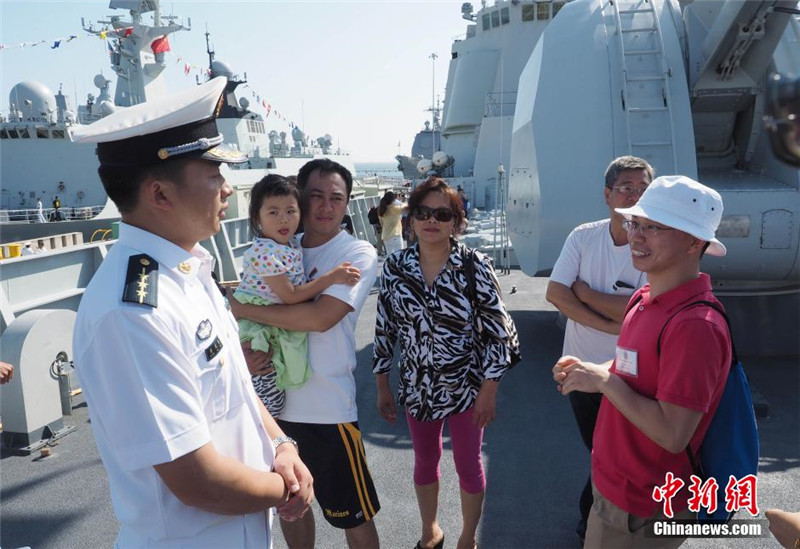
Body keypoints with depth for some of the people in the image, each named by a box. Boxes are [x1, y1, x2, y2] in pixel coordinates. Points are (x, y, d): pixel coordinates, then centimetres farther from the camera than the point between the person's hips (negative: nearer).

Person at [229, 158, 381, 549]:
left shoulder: (358, 254, -10)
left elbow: (320, 317, -23)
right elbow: (254, 316, 9)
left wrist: (244, 309, -15)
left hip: (326, 409, -5)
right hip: (274, 400, 6)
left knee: (353, 516, 10)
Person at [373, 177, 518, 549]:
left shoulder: (475, 266, -15)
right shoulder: (394, 267, -7)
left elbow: (498, 330, -11)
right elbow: (385, 328, 1)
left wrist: (488, 391, -11)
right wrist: (382, 386, 4)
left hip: (466, 387, -3)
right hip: (416, 387, 3)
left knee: (468, 466, 14)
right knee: (424, 461, 21)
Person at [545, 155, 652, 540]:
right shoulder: (583, 237, -6)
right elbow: (555, 294, -15)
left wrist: (583, 291, -16)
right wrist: (610, 325, -23)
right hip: (581, 365, 3)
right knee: (597, 449, 22)